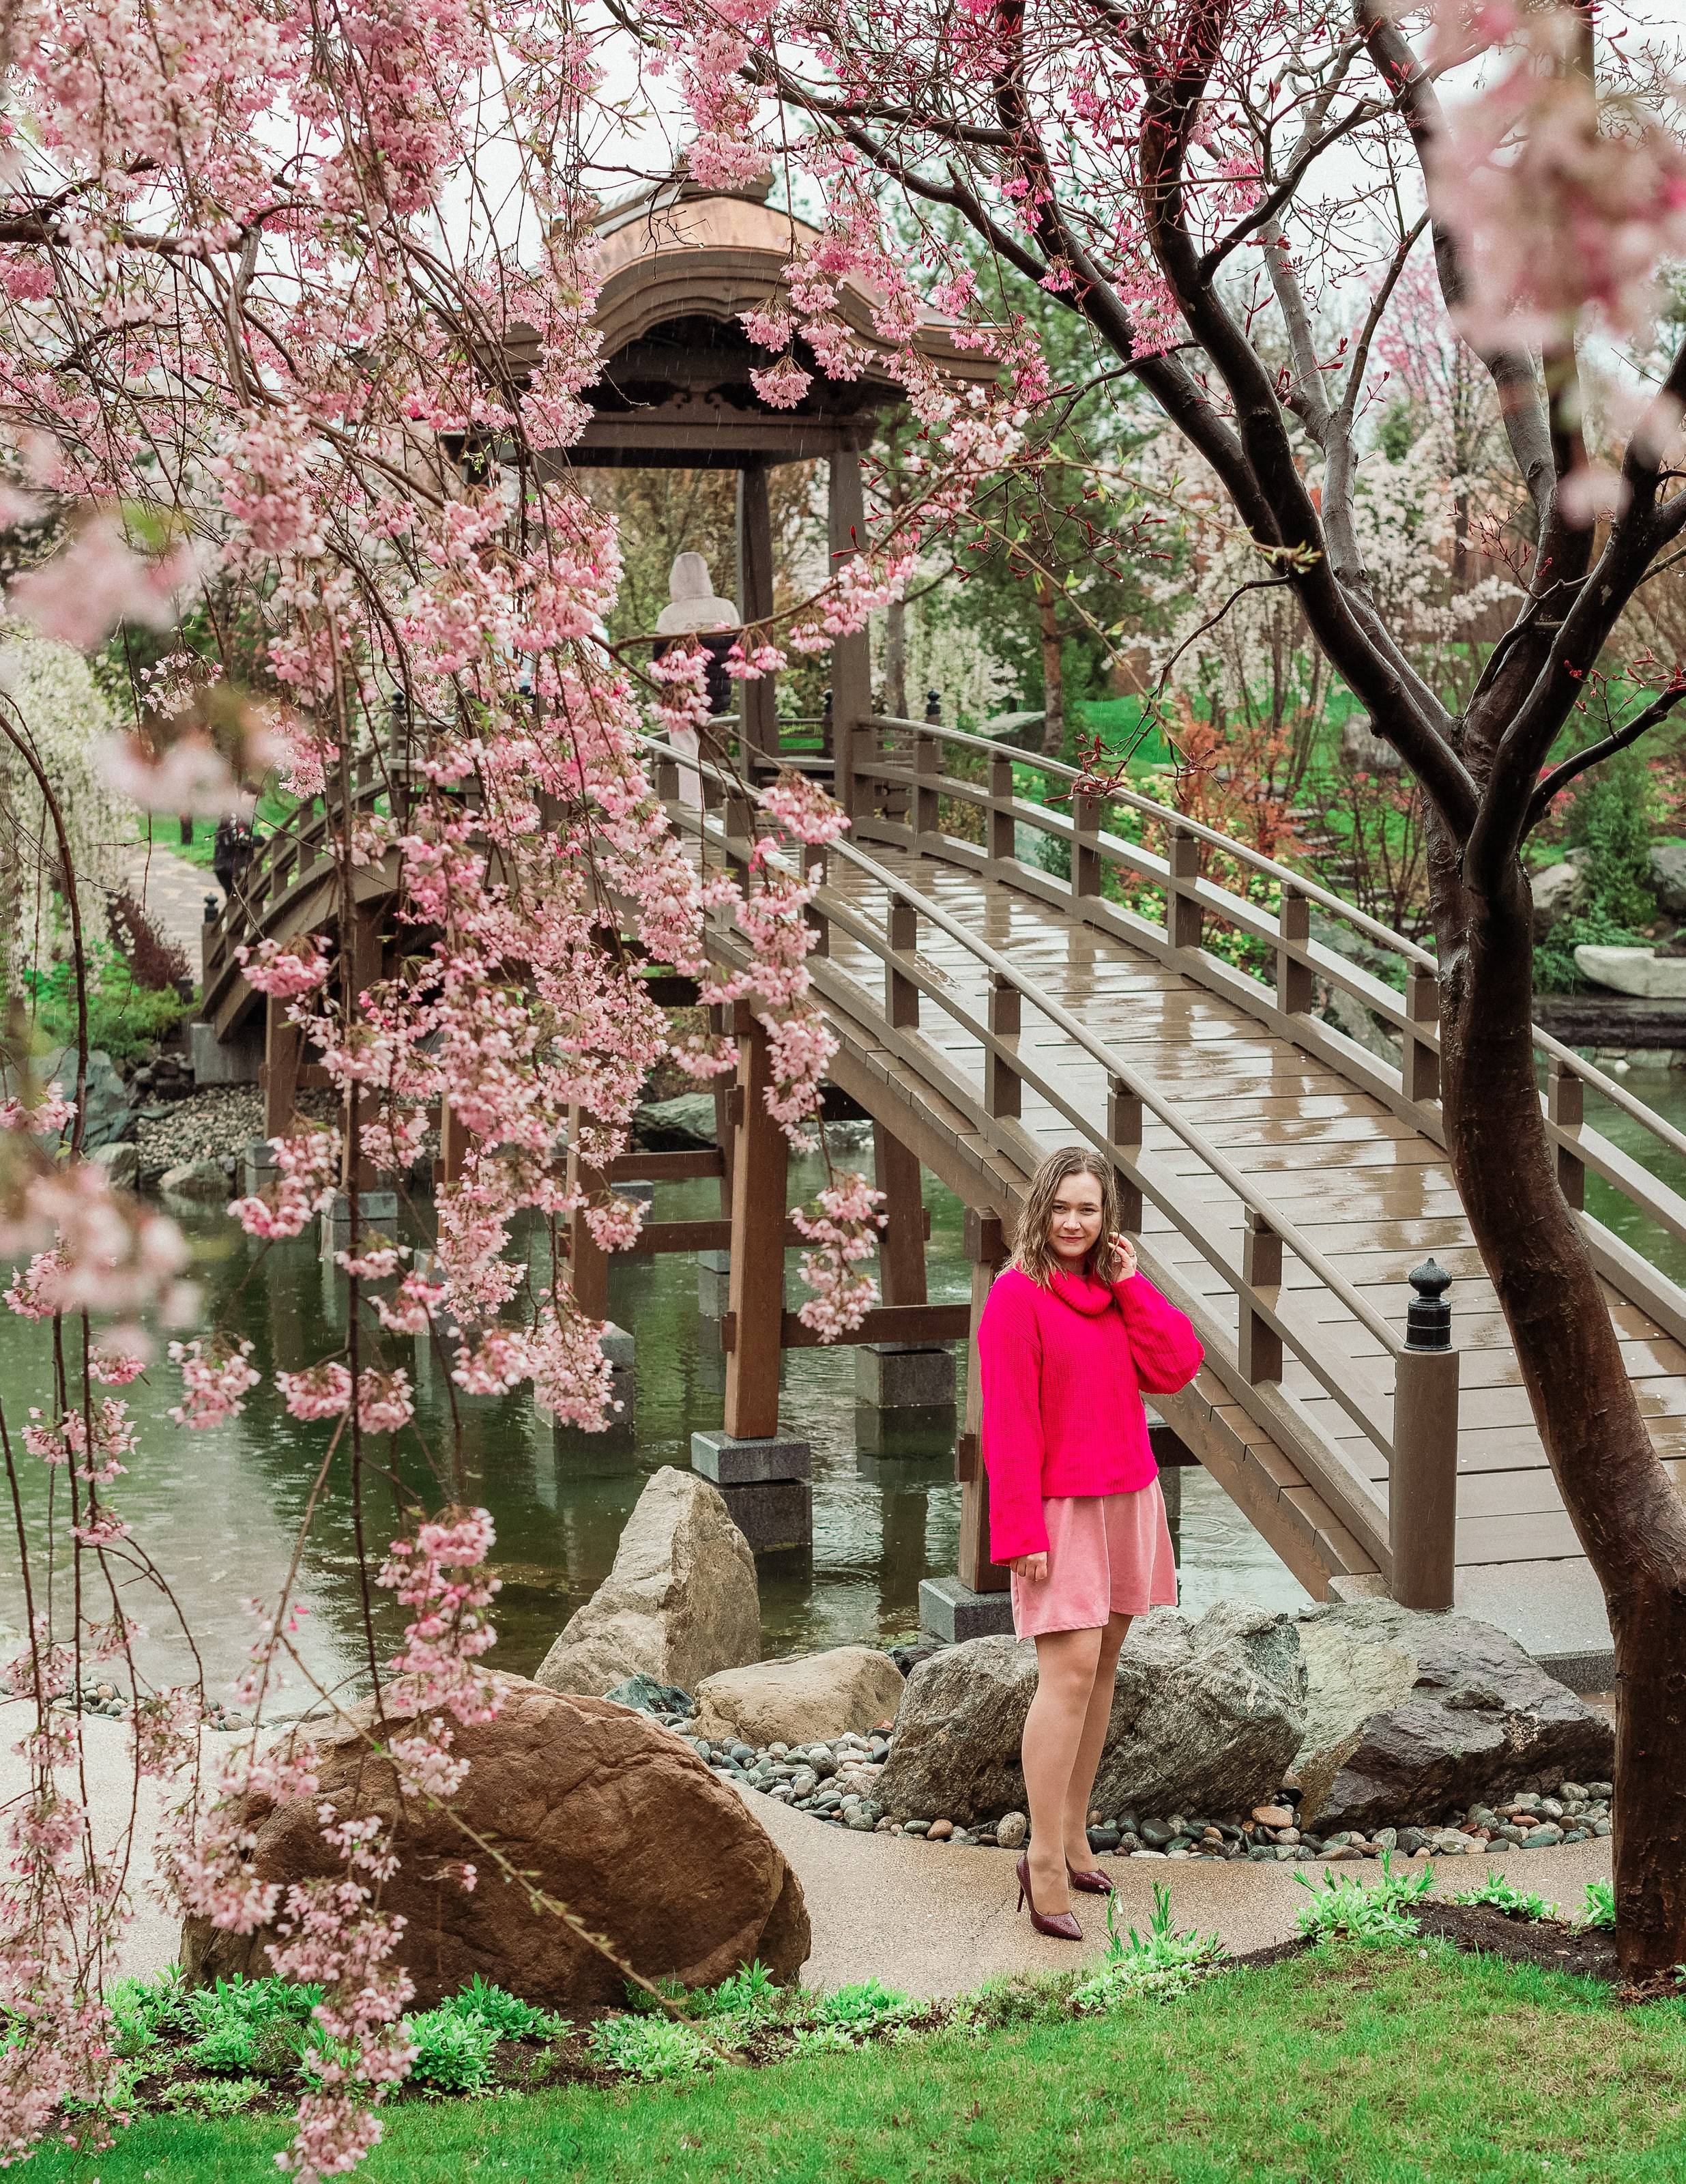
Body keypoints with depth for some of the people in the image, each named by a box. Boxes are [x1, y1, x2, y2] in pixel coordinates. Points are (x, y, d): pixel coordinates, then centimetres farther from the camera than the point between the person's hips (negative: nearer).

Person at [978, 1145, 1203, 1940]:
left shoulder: (1115, 1291, 11)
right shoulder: (1017, 1295, -10)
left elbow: (1174, 1370, 0)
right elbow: (1007, 1424, -13)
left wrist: (1132, 1285, -4)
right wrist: (1021, 1532, -16)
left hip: (1126, 1500, 7)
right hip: (1060, 1507, -7)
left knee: (1101, 1666, 9)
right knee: (1070, 1671, -13)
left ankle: (1073, 1836, 17)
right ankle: (1044, 1865, -11)